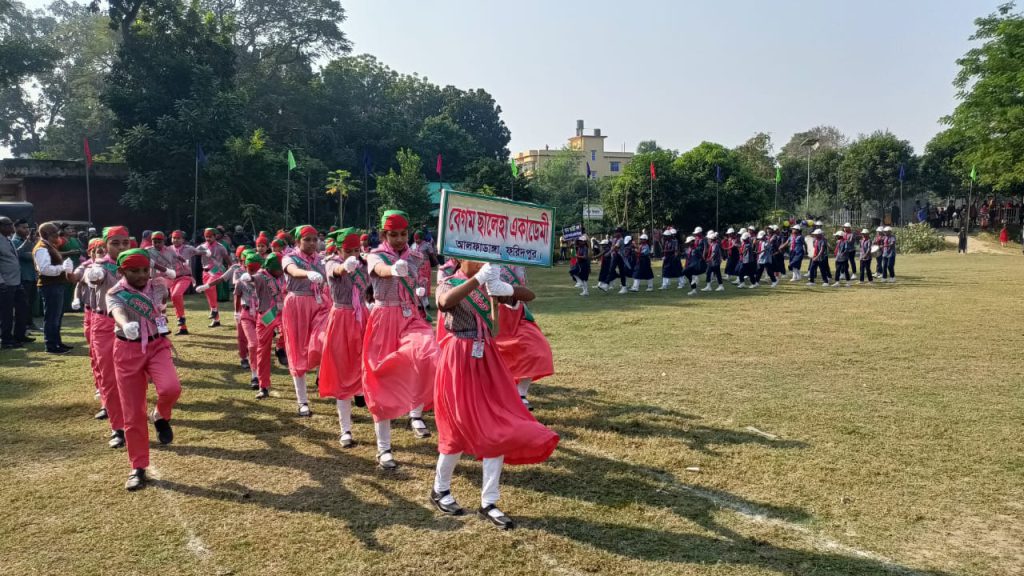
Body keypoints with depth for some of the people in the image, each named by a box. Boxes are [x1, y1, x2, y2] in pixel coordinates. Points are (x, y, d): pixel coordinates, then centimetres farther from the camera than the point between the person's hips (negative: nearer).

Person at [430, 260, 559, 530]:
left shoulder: (488, 283, 6)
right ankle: (440, 490, 29)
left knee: (499, 428, 2)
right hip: (459, 362, -5)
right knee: (460, 429, 4)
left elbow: (528, 295, 1)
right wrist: (478, 278, -34)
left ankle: (488, 503, 13)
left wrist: (508, 289, -19)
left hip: (487, 361, 5)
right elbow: (445, 302, -34)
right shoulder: (449, 284, -9)